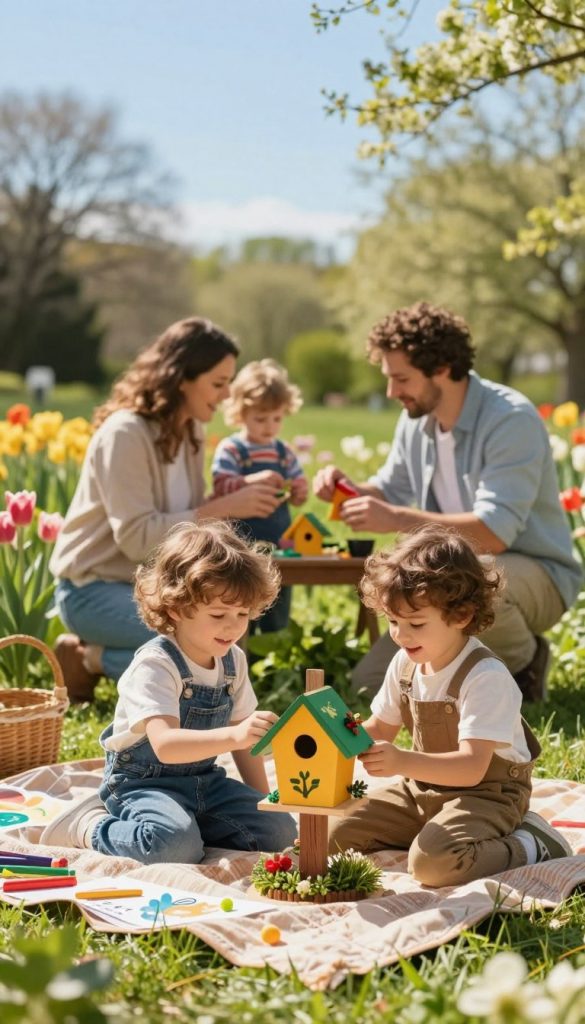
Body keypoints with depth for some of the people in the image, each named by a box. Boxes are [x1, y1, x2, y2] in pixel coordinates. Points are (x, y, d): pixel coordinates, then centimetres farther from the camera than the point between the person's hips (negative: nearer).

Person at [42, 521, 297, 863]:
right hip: (144, 783, -7)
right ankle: (92, 825, -6)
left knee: (280, 831, -9)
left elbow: (243, 738, 15)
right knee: (176, 845, -35)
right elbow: (165, 745, -35)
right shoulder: (155, 665, -21)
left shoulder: (234, 660, 4)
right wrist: (233, 735, -49)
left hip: (204, 780, 7)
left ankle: (189, 823, 7)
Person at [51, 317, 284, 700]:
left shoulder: (190, 430, 4)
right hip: (94, 588, -9)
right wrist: (225, 507, -26)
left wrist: (240, 493, -13)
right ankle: (90, 657, -3)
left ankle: (100, 652, 11)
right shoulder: (125, 434, -22)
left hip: (148, 581, 9)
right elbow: (137, 538, -26)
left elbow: (187, 513, 5)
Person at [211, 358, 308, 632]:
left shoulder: (284, 452, 9)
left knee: (277, 616, 14)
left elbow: (299, 489, 15)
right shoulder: (230, 449, -8)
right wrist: (254, 481, -33)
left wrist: (299, 491, -8)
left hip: (279, 544, 6)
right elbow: (221, 488, -20)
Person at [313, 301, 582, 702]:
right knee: (369, 682, -4)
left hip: (536, 577, -7)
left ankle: (524, 660, -8)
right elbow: (390, 490, 18)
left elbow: (494, 532, -32)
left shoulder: (511, 419, -23)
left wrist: (395, 520, -36)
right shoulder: (417, 420, 1)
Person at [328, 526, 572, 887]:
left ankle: (532, 846, -9)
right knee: (339, 833, 0)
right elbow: (380, 728, 14)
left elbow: (472, 767, -32)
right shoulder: (405, 664, -1)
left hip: (487, 793, -8)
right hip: (424, 787, 8)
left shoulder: (486, 677, -25)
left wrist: (404, 761, -46)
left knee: (432, 862, -33)